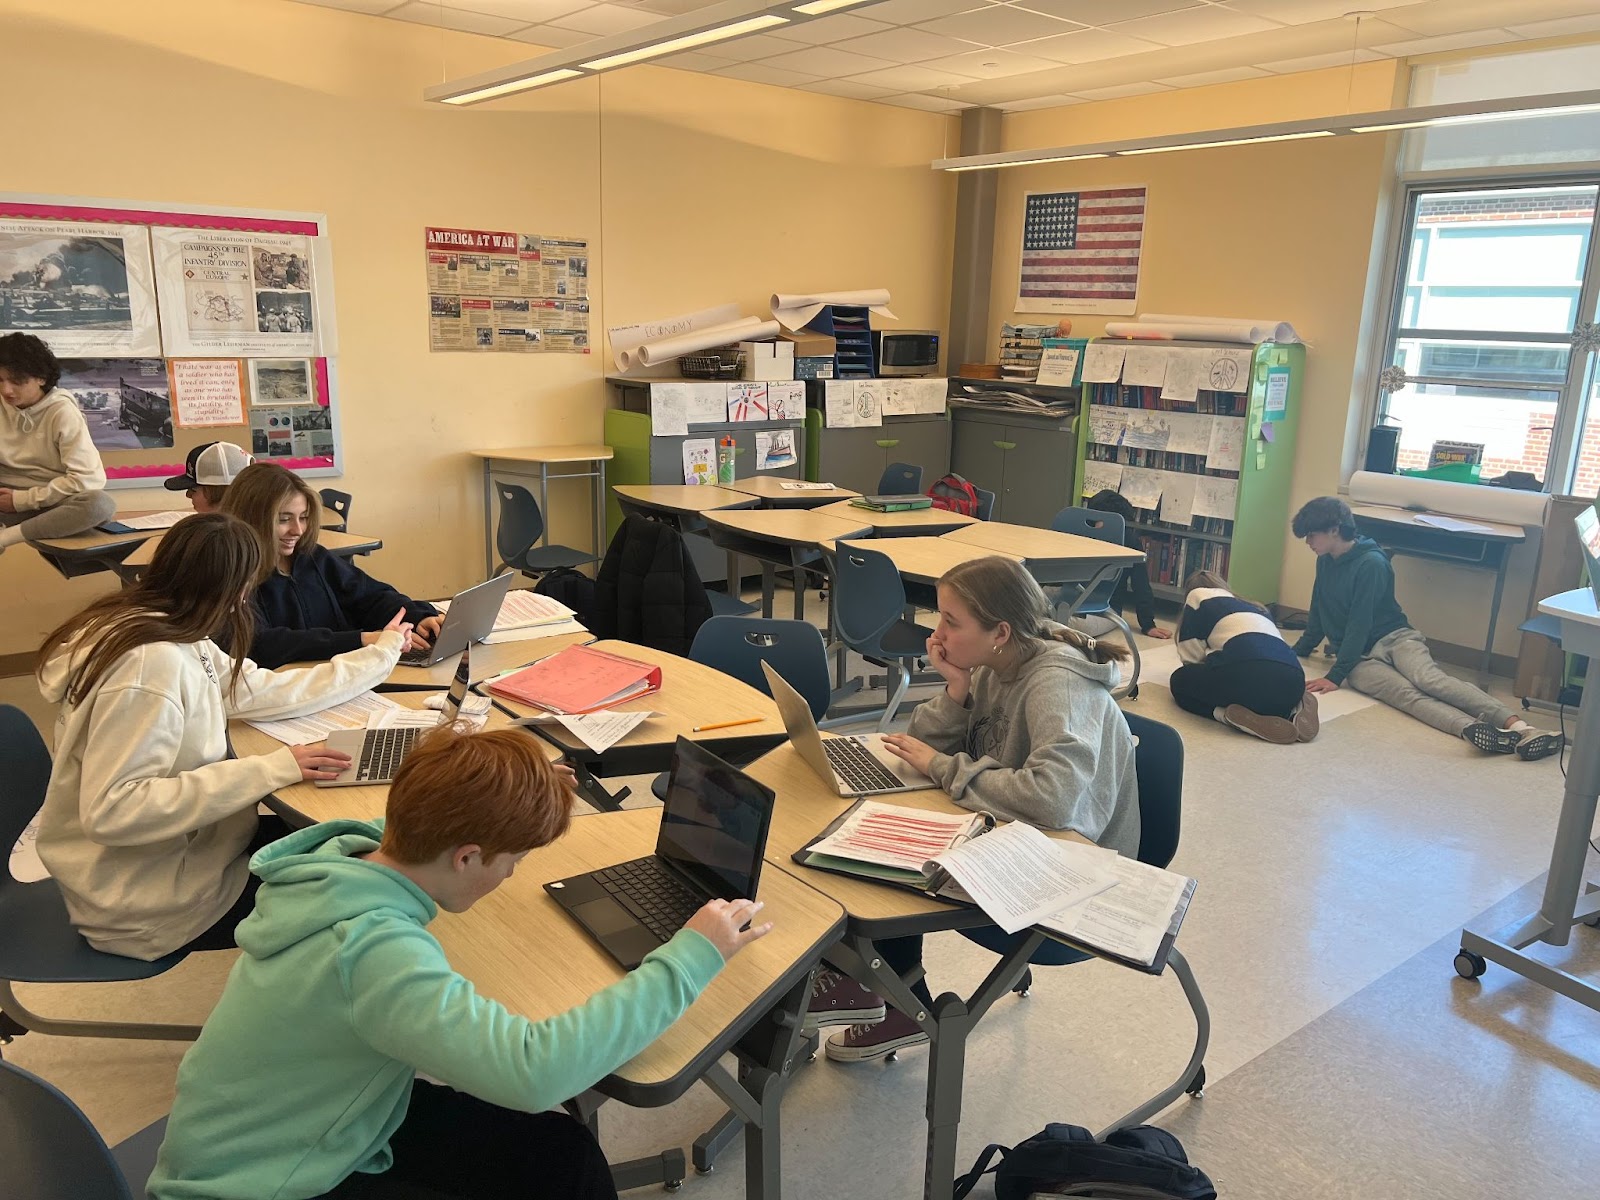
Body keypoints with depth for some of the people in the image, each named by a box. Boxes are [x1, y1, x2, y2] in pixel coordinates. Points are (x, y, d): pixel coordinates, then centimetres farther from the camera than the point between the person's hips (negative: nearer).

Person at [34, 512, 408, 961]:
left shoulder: (177, 640, -1)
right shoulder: (153, 663, -29)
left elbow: (263, 691, 5)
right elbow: (110, 811, -31)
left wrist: (380, 655, 15)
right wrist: (269, 770, -33)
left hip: (180, 843, 9)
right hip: (147, 903, -9)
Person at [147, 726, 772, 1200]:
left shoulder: (349, 849, -11)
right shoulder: (374, 950, -37)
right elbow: (533, 1070, -46)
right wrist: (688, 957, -39)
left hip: (330, 1124, 8)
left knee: (561, 1149, -1)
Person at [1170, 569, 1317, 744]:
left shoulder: (1197, 595, 23)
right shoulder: (1253, 606, 39)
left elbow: (1190, 655, 13)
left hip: (1248, 672, -6)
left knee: (1180, 681, 20)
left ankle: (1227, 714, -7)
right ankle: (1294, 710, 7)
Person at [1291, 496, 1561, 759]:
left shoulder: (1370, 563, -10)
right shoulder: (1325, 562, 12)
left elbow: (1360, 625, -15)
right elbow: (1317, 616, 25)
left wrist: (1335, 676, -18)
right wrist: (1296, 653, 30)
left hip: (1395, 638, -3)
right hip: (1359, 657, 3)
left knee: (1430, 680, -34)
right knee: (1407, 694, -28)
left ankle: (1519, 727, -48)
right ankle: (1475, 730, -54)